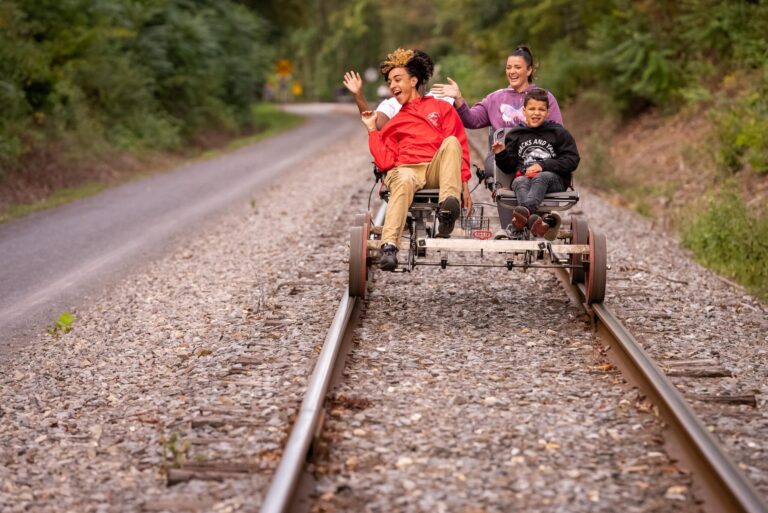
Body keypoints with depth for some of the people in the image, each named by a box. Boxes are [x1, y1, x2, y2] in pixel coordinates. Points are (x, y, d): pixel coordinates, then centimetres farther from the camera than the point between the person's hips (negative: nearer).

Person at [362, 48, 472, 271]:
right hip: (406, 168, 0)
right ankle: (389, 246, -54)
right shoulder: (393, 123, 27)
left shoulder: (441, 108, 22)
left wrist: (463, 184, 0)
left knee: (451, 142, -30)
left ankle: (448, 207, -48)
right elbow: (384, 161, 13)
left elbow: (460, 145, 12)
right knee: (404, 181, -37)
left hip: (438, 169, 0)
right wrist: (372, 129, 12)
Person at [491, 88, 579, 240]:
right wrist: (501, 154, -2)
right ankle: (533, 218, -66)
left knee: (541, 177, -36)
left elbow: (572, 160, 1)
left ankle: (525, 210, -65)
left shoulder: (559, 133, 12)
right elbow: (509, 167, 20)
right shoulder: (515, 135, 19)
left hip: (554, 179, -1)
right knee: (520, 182, -34)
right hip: (523, 177, 1)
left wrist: (543, 165, -9)